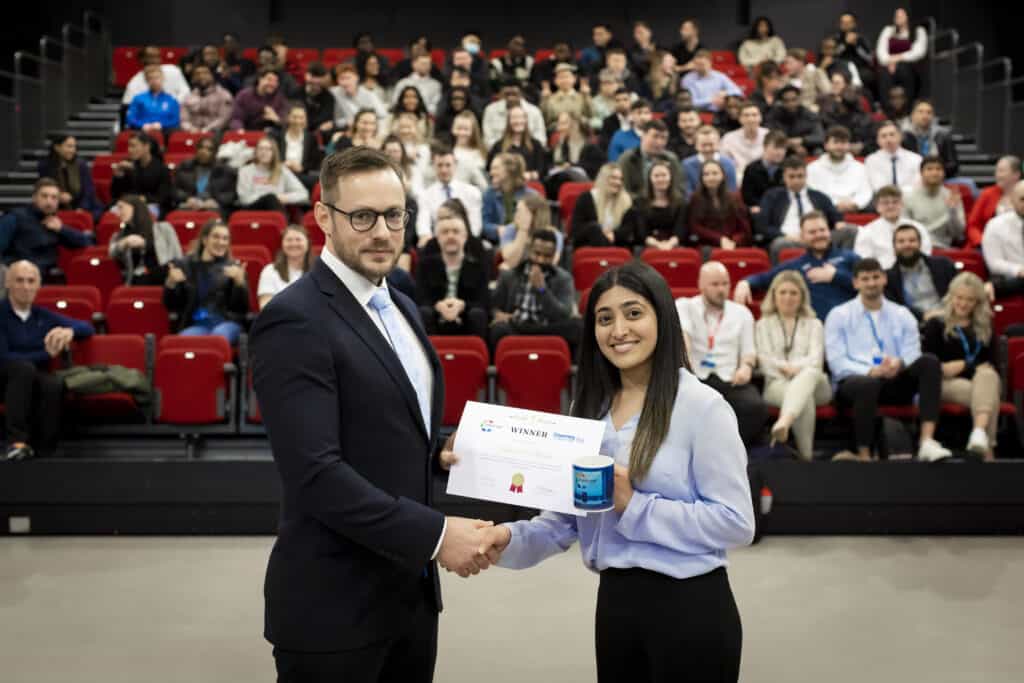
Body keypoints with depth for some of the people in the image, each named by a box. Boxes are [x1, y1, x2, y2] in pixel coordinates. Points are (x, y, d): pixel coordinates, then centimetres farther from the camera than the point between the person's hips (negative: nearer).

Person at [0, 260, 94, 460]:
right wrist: (46, 354, -12)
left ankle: (41, 450, -28)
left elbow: (87, 328, 14)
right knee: (25, 368, -37)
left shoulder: (43, 316, 12)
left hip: (34, 383, 3)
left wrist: (69, 331, -10)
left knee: (55, 384, -33)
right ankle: (17, 441, -39)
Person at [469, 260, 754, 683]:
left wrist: (634, 507, -20)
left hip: (690, 606, -5)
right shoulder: (589, 407, 7)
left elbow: (736, 522, -15)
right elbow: (565, 521, 5)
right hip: (615, 602, 6)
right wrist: (509, 539, -13)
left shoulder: (702, 406, -11)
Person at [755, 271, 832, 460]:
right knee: (805, 398, -38)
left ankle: (784, 421, -67)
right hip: (778, 383, 0)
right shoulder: (763, 325, 22)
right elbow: (766, 361, 6)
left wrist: (794, 368, -16)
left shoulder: (814, 324, 23)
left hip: (811, 380, 0)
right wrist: (785, 368, -14)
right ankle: (805, 454, -46)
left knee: (809, 374, -40)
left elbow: (815, 359, 4)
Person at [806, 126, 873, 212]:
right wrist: (836, 205, -16)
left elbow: (865, 193, 8)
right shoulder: (813, 168, 11)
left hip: (853, 211, 1)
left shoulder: (859, 168, 21)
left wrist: (854, 204, -15)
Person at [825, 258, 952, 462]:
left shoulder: (902, 315, 16)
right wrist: (871, 371, -21)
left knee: (929, 361, -24)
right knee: (868, 384, -39)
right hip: (853, 380, -3)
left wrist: (899, 364, -21)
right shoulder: (839, 316, 8)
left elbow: (912, 356, 5)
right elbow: (837, 363, -4)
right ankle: (863, 455, -29)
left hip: (894, 382, 3)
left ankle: (927, 441, -35)